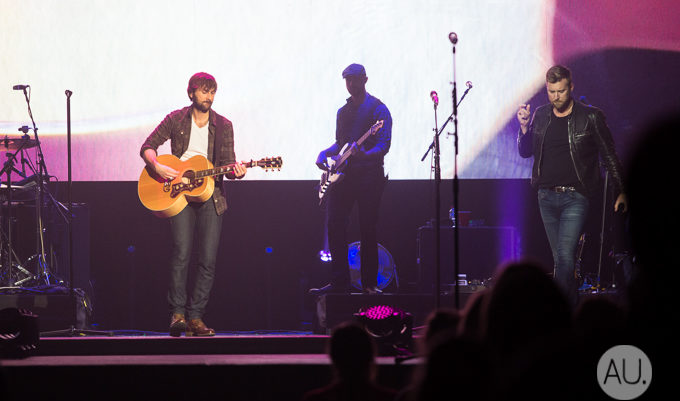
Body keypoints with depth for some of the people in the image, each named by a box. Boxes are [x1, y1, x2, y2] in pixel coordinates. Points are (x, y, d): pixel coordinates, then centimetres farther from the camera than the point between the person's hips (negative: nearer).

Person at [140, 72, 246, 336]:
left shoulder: (223, 126, 8)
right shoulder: (176, 119, 5)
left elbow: (227, 163, 5)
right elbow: (147, 147, 5)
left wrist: (234, 171, -18)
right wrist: (157, 166, -14)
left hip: (210, 194, 2)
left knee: (208, 259, -5)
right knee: (181, 252, -16)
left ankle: (195, 316, 1)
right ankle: (177, 314, -15)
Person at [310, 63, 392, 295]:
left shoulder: (377, 109, -3)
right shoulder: (343, 111, 18)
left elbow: (384, 145, -10)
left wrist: (365, 154, -28)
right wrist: (326, 153, 7)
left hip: (368, 174, -6)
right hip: (343, 175, 6)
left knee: (368, 230, -4)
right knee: (335, 225, -1)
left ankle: (369, 283, 2)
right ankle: (339, 282, 3)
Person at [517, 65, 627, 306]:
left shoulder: (590, 117, -3)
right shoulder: (540, 116, 9)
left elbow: (609, 156, 2)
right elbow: (525, 152, 12)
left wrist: (620, 193, -1)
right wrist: (524, 126, -6)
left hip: (575, 197, -5)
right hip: (546, 197, 5)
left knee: (565, 257, -16)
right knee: (559, 258, 11)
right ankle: (573, 308, 22)